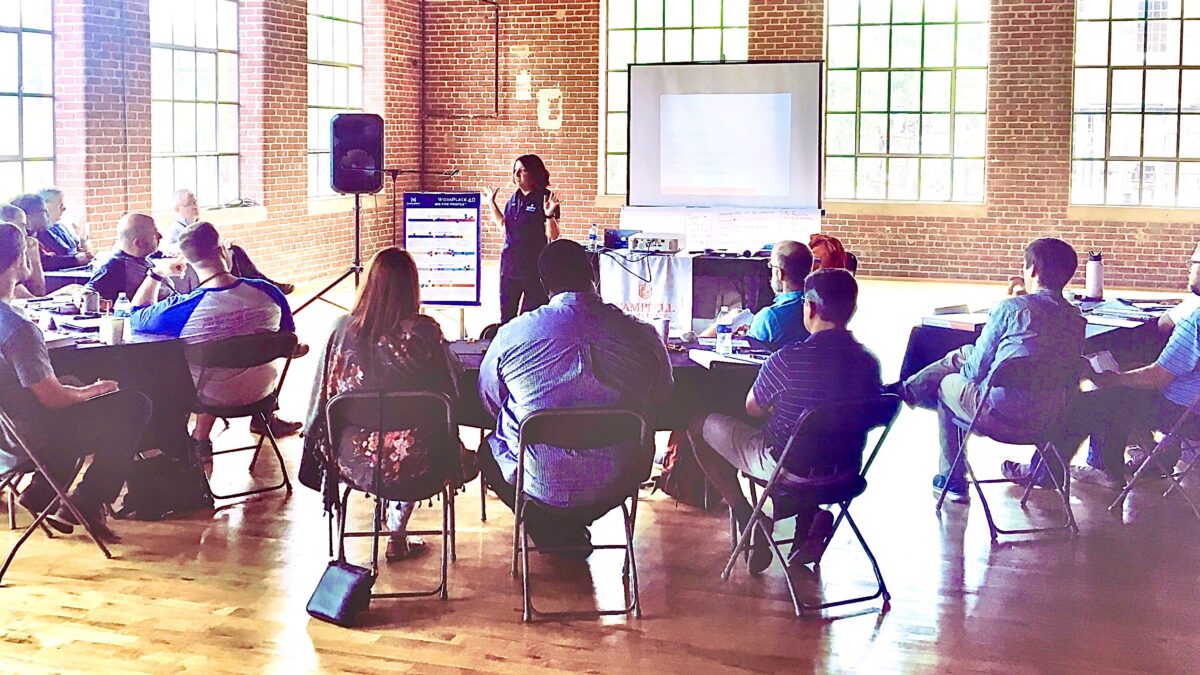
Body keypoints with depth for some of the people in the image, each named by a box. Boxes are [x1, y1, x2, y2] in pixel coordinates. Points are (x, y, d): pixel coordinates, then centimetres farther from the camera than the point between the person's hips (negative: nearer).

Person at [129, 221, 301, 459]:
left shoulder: (182, 309, -27)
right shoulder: (267, 292, -21)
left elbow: (136, 317, -6)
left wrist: (157, 273, 1)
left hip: (213, 398, -1)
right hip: (260, 390, 1)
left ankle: (201, 437, 36)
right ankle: (263, 419, 46)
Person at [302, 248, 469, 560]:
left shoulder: (342, 329, -10)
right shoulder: (424, 331, -16)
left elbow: (325, 394, 1)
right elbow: (453, 380, -3)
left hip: (354, 461, 2)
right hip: (413, 464, -2)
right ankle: (397, 536, 37)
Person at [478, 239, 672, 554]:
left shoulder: (513, 333, -14)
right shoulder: (643, 336, -11)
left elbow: (489, 399, 3)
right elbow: (662, 396, 8)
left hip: (539, 486, -2)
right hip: (615, 485, 2)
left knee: (489, 451, 30)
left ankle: (551, 533, 18)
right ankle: (573, 531, 32)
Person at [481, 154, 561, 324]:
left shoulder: (545, 199, -11)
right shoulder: (515, 198, 10)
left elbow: (553, 235, -15)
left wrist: (549, 215, -32)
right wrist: (491, 203, 19)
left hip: (534, 267, -7)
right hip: (510, 266, 7)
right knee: (506, 314, 12)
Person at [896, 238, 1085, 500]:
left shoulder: (1010, 307, -12)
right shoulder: (1076, 319, 4)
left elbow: (977, 368, -6)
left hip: (999, 415, -6)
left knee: (947, 383, 28)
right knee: (963, 354, 24)